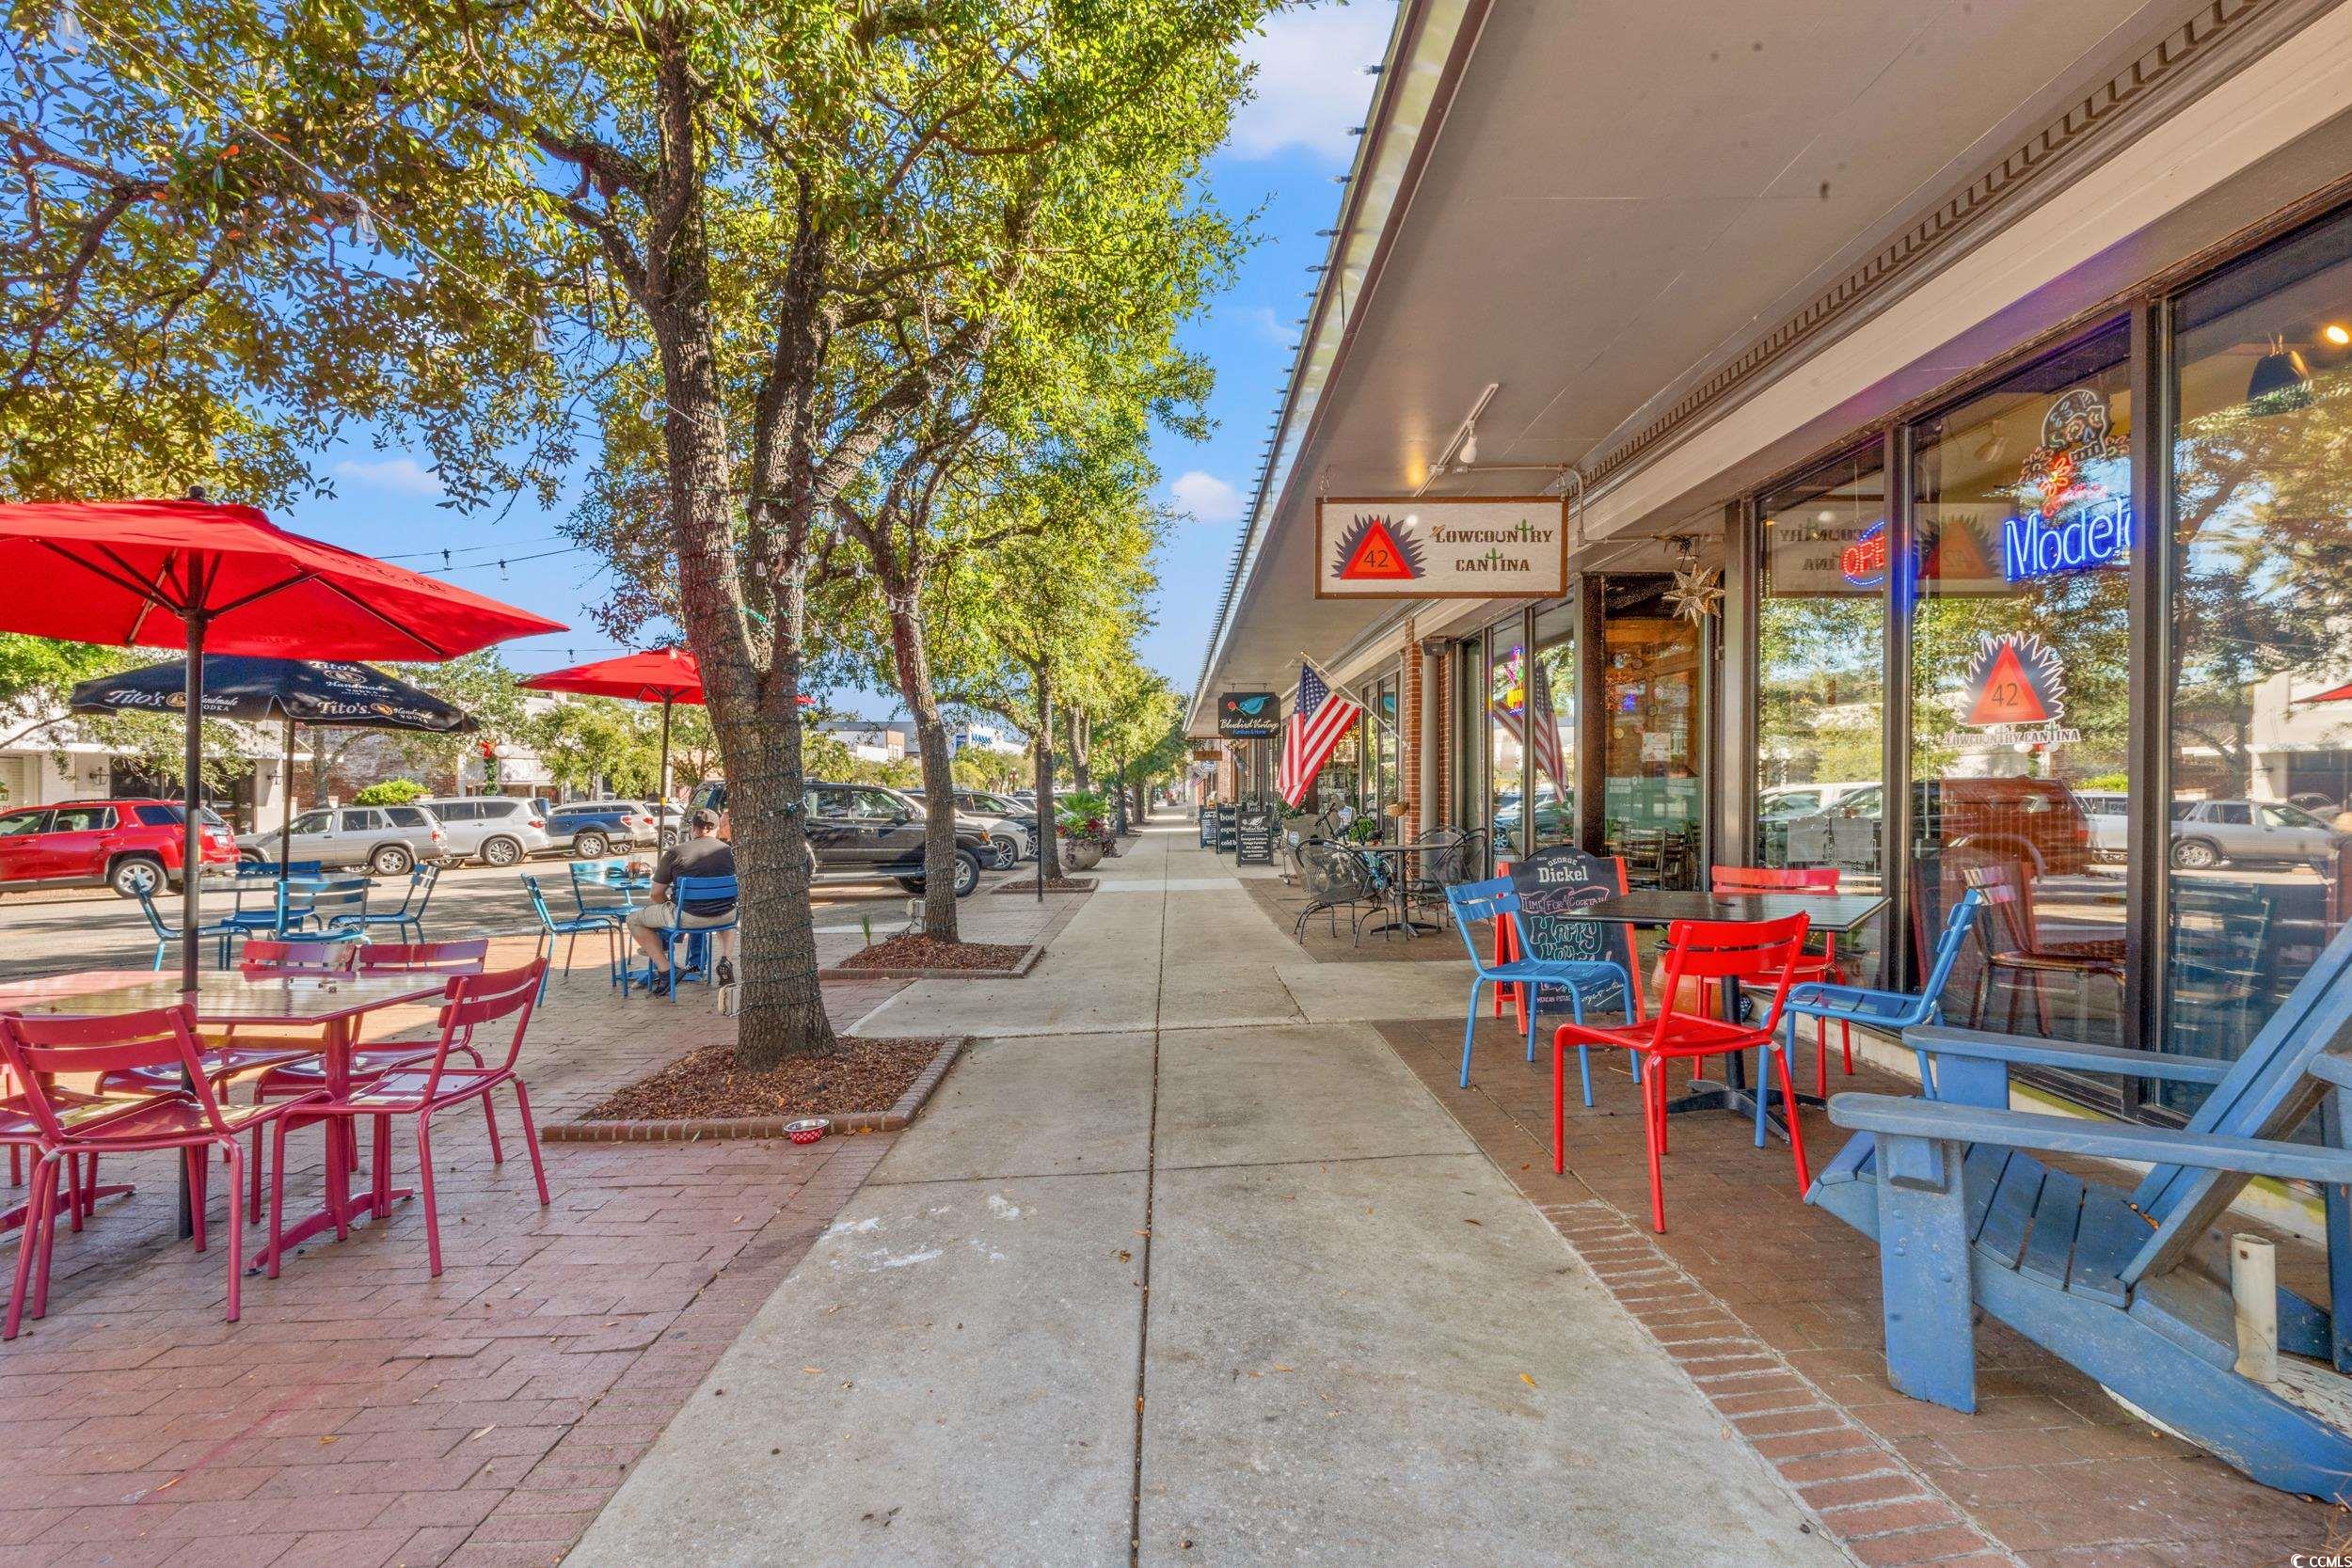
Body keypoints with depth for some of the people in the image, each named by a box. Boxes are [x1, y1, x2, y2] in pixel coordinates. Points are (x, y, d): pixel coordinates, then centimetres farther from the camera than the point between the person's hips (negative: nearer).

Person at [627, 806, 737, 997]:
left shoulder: (674, 853, -3)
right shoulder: (730, 851, 4)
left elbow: (655, 895, 4)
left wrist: (670, 907, 24)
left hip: (688, 918, -3)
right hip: (725, 918, 3)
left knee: (634, 920, 19)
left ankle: (665, 969, 7)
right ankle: (727, 959, 18)